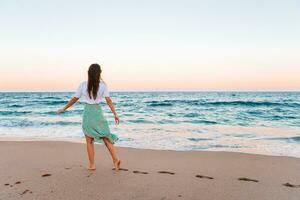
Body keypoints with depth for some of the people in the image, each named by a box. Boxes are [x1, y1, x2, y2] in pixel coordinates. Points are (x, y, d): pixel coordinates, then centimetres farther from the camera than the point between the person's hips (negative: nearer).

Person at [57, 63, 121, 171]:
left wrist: (63, 109, 17)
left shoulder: (83, 85, -2)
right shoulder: (102, 85, -4)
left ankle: (92, 165, 15)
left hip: (87, 113, 0)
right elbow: (108, 100, -10)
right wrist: (115, 114, -8)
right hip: (98, 112, 0)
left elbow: (74, 99, 4)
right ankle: (115, 159, -2)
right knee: (106, 138, 9)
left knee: (89, 141, 10)